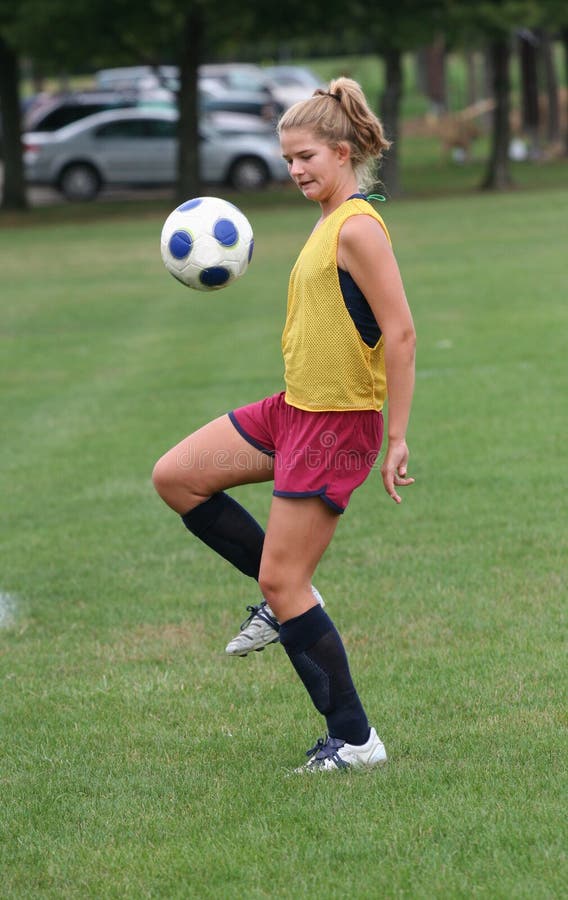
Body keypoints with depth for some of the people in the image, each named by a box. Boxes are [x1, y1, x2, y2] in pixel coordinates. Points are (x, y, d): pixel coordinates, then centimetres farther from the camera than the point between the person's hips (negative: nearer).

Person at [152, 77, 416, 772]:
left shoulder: (358, 228, -18)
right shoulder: (330, 223, 11)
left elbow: (400, 333, -21)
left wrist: (397, 439, -20)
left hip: (338, 423, -10)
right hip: (294, 407, 10)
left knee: (280, 583, -7)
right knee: (175, 477, 10)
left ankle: (354, 739, 3)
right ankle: (290, 597, 17)